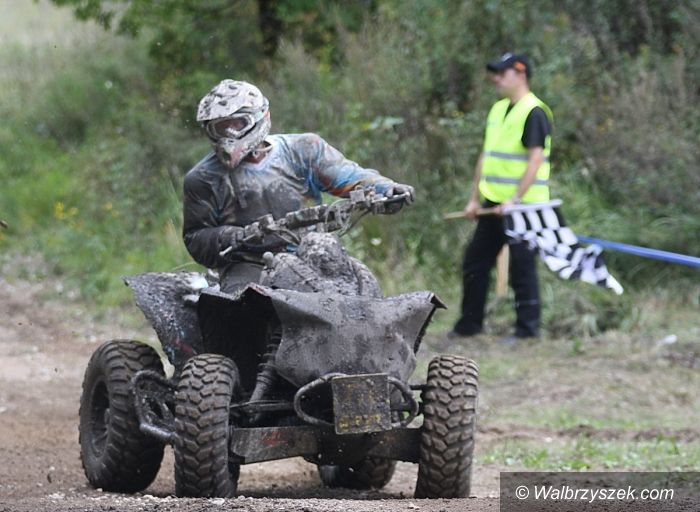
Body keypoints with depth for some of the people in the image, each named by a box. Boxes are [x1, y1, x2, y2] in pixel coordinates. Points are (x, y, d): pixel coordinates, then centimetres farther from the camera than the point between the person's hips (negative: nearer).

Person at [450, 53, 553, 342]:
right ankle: (470, 323, 20)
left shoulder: (533, 112, -12)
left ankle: (528, 326, 4)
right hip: (493, 203, 9)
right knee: (475, 261, 11)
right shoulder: (497, 110, 16)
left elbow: (535, 160, -18)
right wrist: (475, 199, 16)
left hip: (522, 205, -9)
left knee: (521, 264, -4)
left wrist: (514, 200, -23)